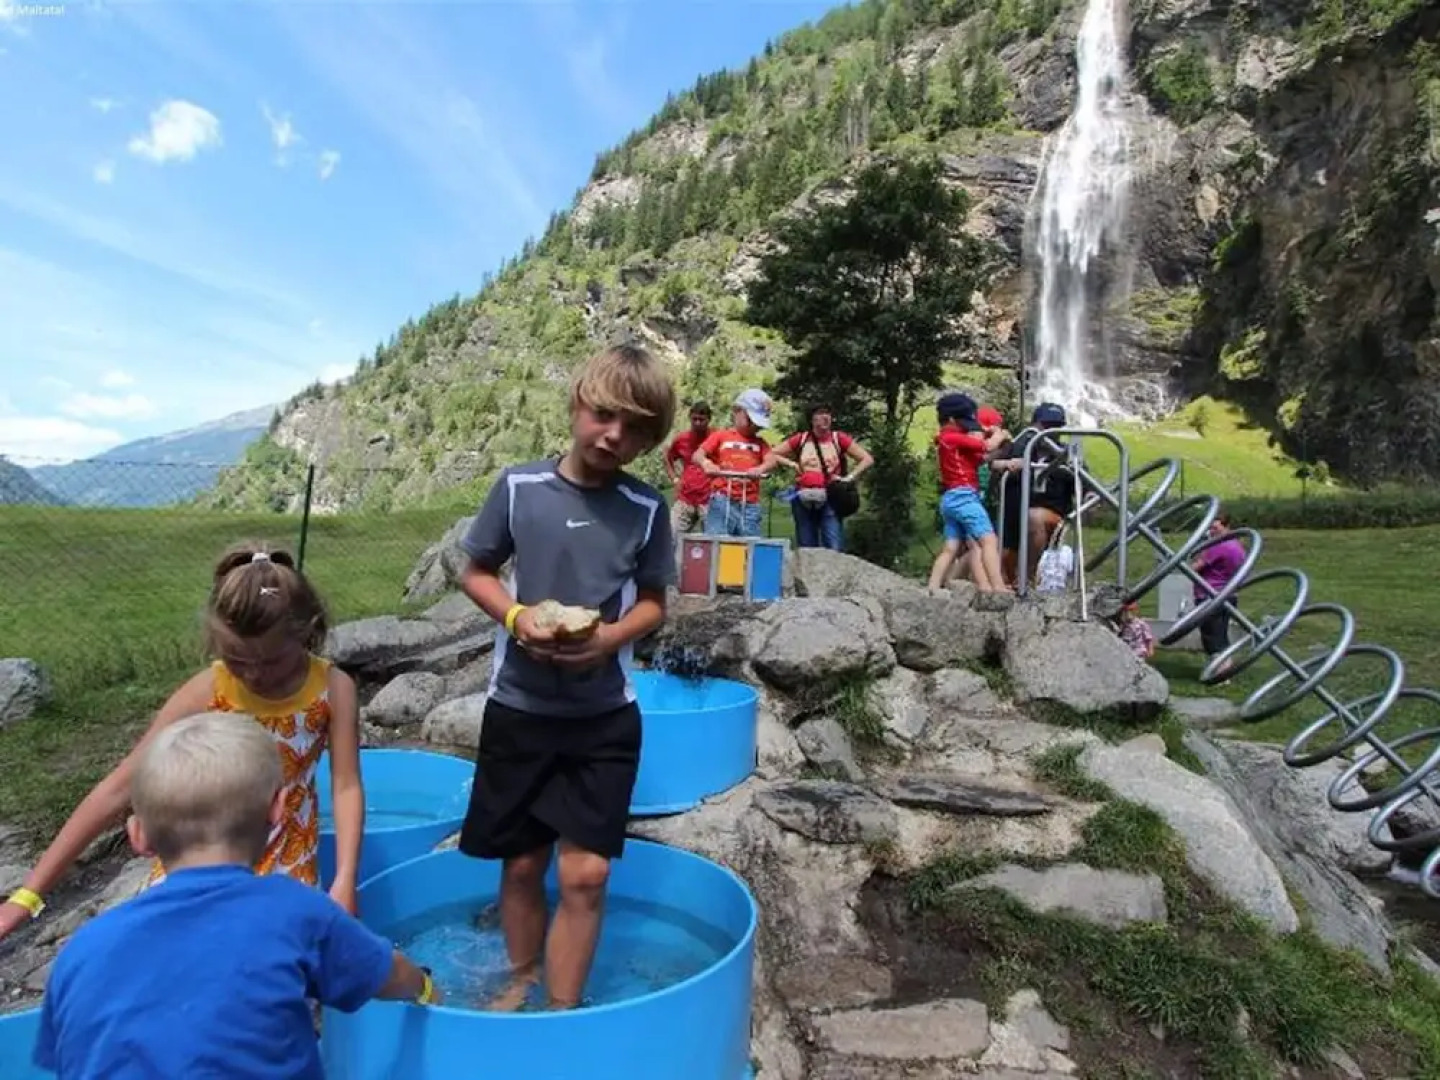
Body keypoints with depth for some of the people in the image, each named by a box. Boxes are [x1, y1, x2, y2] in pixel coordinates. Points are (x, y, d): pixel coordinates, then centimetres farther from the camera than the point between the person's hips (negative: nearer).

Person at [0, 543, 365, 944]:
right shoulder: (207, 692, -19)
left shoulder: (333, 688, -18)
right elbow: (118, 788, -15)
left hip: (285, 863, 0)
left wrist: (344, 883, -23)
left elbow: (346, 787, -15)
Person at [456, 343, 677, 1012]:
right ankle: (521, 981, 41)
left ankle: (562, 1013, 23)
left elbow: (653, 603, 3)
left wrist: (612, 637, -17)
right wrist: (516, 616, -16)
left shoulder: (646, 510, -6)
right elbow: (475, 573, 4)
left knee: (586, 873, 1)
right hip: (518, 706, 1)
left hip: (605, 714, 0)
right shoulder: (519, 488, -7)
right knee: (522, 862, 15)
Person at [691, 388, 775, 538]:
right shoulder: (721, 435, 9)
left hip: (750, 505, 3)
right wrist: (706, 463, -27)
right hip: (722, 502, -3)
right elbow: (697, 455, -2)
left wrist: (761, 468, -27)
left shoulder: (759, 442, 16)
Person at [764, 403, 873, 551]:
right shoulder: (801, 439, 5)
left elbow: (867, 459, 2)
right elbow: (771, 455, 10)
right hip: (803, 499, 2)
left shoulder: (839, 439, 1)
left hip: (830, 499, -2)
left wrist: (850, 477, -8)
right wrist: (791, 463, -4)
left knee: (834, 550, -10)